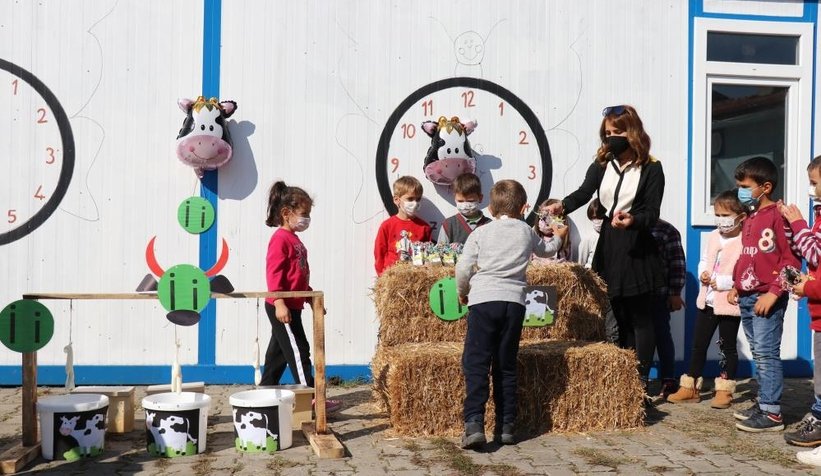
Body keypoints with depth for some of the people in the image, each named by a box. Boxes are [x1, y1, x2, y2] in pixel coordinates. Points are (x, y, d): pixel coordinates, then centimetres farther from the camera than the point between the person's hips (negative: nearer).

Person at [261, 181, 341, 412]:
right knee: (298, 352, -7)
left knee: (278, 352, 15)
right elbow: (274, 273, -20)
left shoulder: (293, 238, 16)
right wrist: (279, 303, -26)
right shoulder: (280, 239, -14)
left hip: (291, 306, 10)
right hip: (283, 307, -10)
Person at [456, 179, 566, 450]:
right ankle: (506, 426, 13)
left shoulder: (480, 233, 6)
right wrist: (557, 237, 59)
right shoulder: (526, 232, 15)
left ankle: (474, 424, -15)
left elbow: (463, 269, 2)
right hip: (514, 302, 3)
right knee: (506, 366, 11)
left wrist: (463, 293, 21)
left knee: (476, 364, -4)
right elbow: (545, 250, 37)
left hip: (483, 300, -3)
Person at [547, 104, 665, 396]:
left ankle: (641, 386, 7)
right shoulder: (602, 165, 6)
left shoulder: (651, 169, -5)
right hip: (609, 246, 5)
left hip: (637, 249, -4)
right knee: (621, 318, 11)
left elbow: (652, 214, -10)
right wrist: (562, 207, -28)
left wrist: (632, 220, -31)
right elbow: (583, 193, -8)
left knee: (640, 318, 1)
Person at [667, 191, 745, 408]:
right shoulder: (712, 237, 7)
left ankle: (725, 390, 19)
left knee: (728, 347, 8)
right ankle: (690, 387, 20)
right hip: (707, 300, 7)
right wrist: (703, 274, -3)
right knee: (698, 344, 11)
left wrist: (723, 282, -24)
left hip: (729, 303, -7)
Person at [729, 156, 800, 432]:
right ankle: (764, 403, 24)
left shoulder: (778, 216, -12)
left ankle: (772, 414, -2)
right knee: (758, 354, 14)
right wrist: (736, 285, 17)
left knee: (766, 353, -7)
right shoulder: (750, 219, 15)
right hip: (747, 297, 9)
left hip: (767, 298, -9)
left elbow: (791, 259, -16)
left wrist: (774, 293, -19)